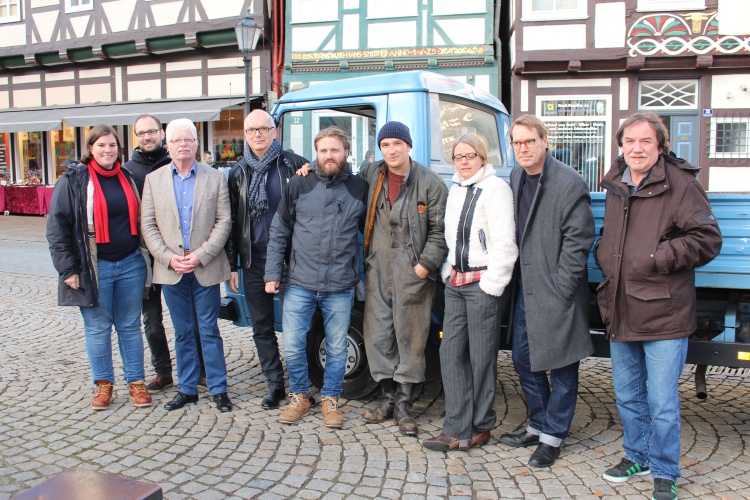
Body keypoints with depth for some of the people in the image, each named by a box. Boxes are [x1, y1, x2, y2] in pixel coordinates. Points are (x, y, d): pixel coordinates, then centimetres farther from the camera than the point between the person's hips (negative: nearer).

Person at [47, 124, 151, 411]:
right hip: (94, 268, -3)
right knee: (98, 328, 6)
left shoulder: (128, 178, 9)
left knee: (130, 326, 10)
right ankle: (103, 383, 20)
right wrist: (68, 269, -9)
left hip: (131, 265, 3)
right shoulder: (73, 180, -3)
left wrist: (144, 254, 10)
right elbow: (57, 226, -5)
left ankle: (136, 382, 20)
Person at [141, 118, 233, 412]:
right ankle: (187, 389, 22)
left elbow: (223, 222, -3)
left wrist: (200, 256, -12)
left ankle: (218, 389, 14)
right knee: (183, 333, 11)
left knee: (209, 331, 4)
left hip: (206, 269, -2)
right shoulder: (153, 180, 7)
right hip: (171, 270, 2)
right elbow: (148, 225, 3)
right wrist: (169, 258, -9)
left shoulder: (216, 179, 2)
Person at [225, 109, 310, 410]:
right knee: (262, 326, 9)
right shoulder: (239, 173, 10)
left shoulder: (294, 165, -1)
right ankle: (275, 385, 22)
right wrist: (232, 265, 7)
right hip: (254, 261, 4)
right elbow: (231, 222, 10)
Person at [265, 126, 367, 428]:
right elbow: (279, 231, 6)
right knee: (292, 346, 5)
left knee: (337, 349, 9)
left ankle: (330, 400, 28)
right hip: (300, 283, 0)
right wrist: (272, 273, 1)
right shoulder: (300, 186, 3)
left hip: (340, 287, 0)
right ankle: (300, 397, 27)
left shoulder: (360, 189, 3)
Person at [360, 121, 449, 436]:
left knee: (410, 338, 2)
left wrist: (425, 264, -11)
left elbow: (440, 230, -4)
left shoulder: (430, 183, -5)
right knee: (377, 336, 8)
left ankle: (404, 404, 15)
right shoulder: (371, 175, 6)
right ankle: (389, 396, 24)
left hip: (412, 272, -4)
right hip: (378, 269, 4)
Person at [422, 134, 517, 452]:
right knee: (451, 353, 5)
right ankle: (458, 430, 12)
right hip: (456, 282, 8)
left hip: (483, 284, -8)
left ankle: (480, 427, 18)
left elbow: (504, 243, -13)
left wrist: (492, 284, -15)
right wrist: (448, 271, 11)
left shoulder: (495, 188, -8)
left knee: (481, 357, 2)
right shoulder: (455, 189, 16)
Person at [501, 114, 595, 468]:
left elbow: (578, 240, -15)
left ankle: (553, 436, 21)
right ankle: (538, 424, 34)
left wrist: (560, 289, -16)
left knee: (560, 366, 6)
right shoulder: (516, 177, 8)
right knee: (523, 360, 16)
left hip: (556, 292, -7)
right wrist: (515, 277, 10)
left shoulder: (570, 184, -14)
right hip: (524, 288, 8)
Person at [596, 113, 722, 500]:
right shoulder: (615, 185, 12)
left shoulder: (680, 183, -8)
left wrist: (658, 258, -18)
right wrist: (603, 256, 8)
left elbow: (707, 239, -11)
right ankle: (636, 456, 37)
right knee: (627, 397, 18)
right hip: (620, 313, 6)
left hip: (663, 315, -6)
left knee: (662, 403, 2)